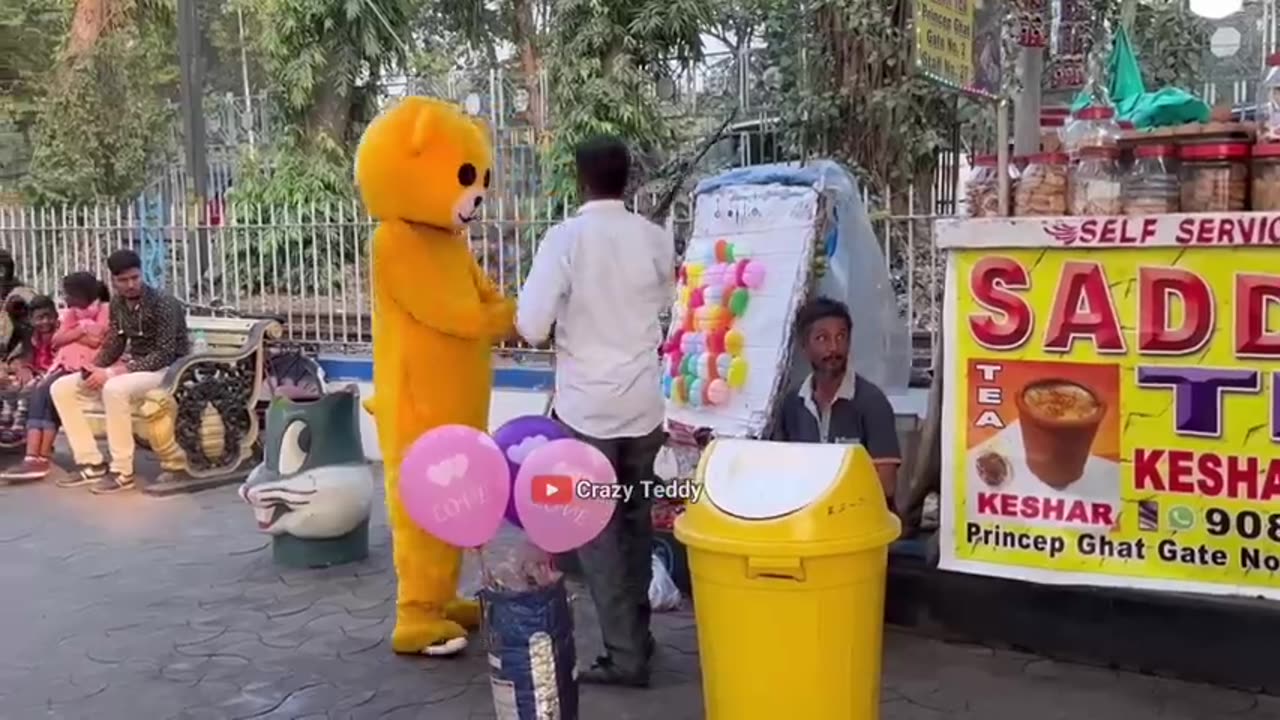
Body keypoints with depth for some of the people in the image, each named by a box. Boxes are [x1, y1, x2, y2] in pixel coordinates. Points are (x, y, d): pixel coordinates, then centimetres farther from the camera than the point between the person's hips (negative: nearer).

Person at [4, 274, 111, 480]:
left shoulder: (105, 311, 0)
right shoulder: (71, 313, 23)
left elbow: (95, 340, -14)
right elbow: (56, 340, 9)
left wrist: (69, 335, -4)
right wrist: (81, 330, -4)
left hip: (89, 369, -6)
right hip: (66, 366, 7)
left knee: (52, 391, -27)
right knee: (40, 391, -22)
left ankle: (42, 458, -22)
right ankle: (32, 457, -34)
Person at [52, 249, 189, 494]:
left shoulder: (163, 304, -20)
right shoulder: (117, 303, 4)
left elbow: (164, 355, -24)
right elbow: (114, 344, 12)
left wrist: (113, 372, -28)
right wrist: (95, 368, -11)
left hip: (166, 369, -8)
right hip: (133, 365, 8)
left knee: (114, 388, -37)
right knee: (62, 388, -1)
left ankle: (122, 471, -25)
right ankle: (92, 463, 0)